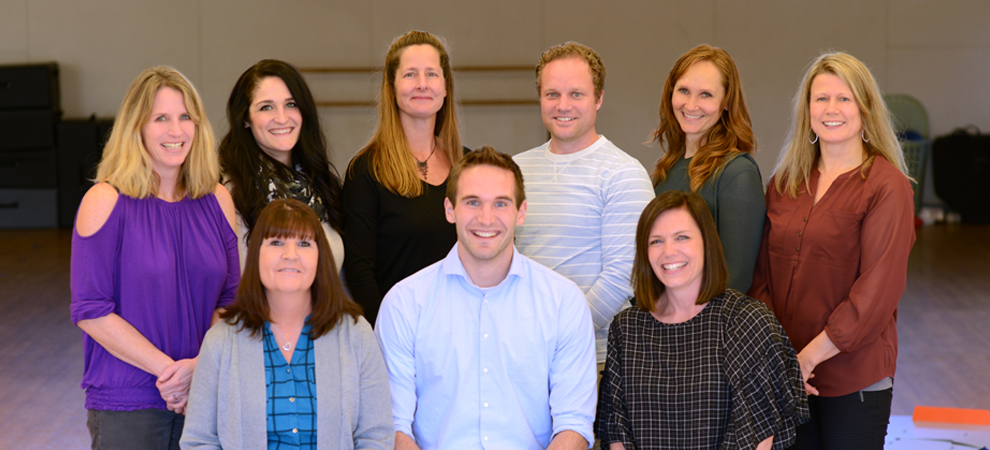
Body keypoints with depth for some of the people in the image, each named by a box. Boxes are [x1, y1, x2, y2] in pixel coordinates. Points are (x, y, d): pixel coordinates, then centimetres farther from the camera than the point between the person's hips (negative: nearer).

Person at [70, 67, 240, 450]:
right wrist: (168, 368, -14)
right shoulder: (106, 202, -6)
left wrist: (200, 365, -9)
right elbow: (90, 310, -10)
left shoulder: (217, 200, 6)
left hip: (203, 399, 4)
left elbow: (231, 299, 8)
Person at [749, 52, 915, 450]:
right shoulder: (784, 182, 9)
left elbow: (878, 290, -14)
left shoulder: (886, 186, -8)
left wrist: (809, 356, -15)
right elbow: (762, 273, 7)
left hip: (855, 379, -4)